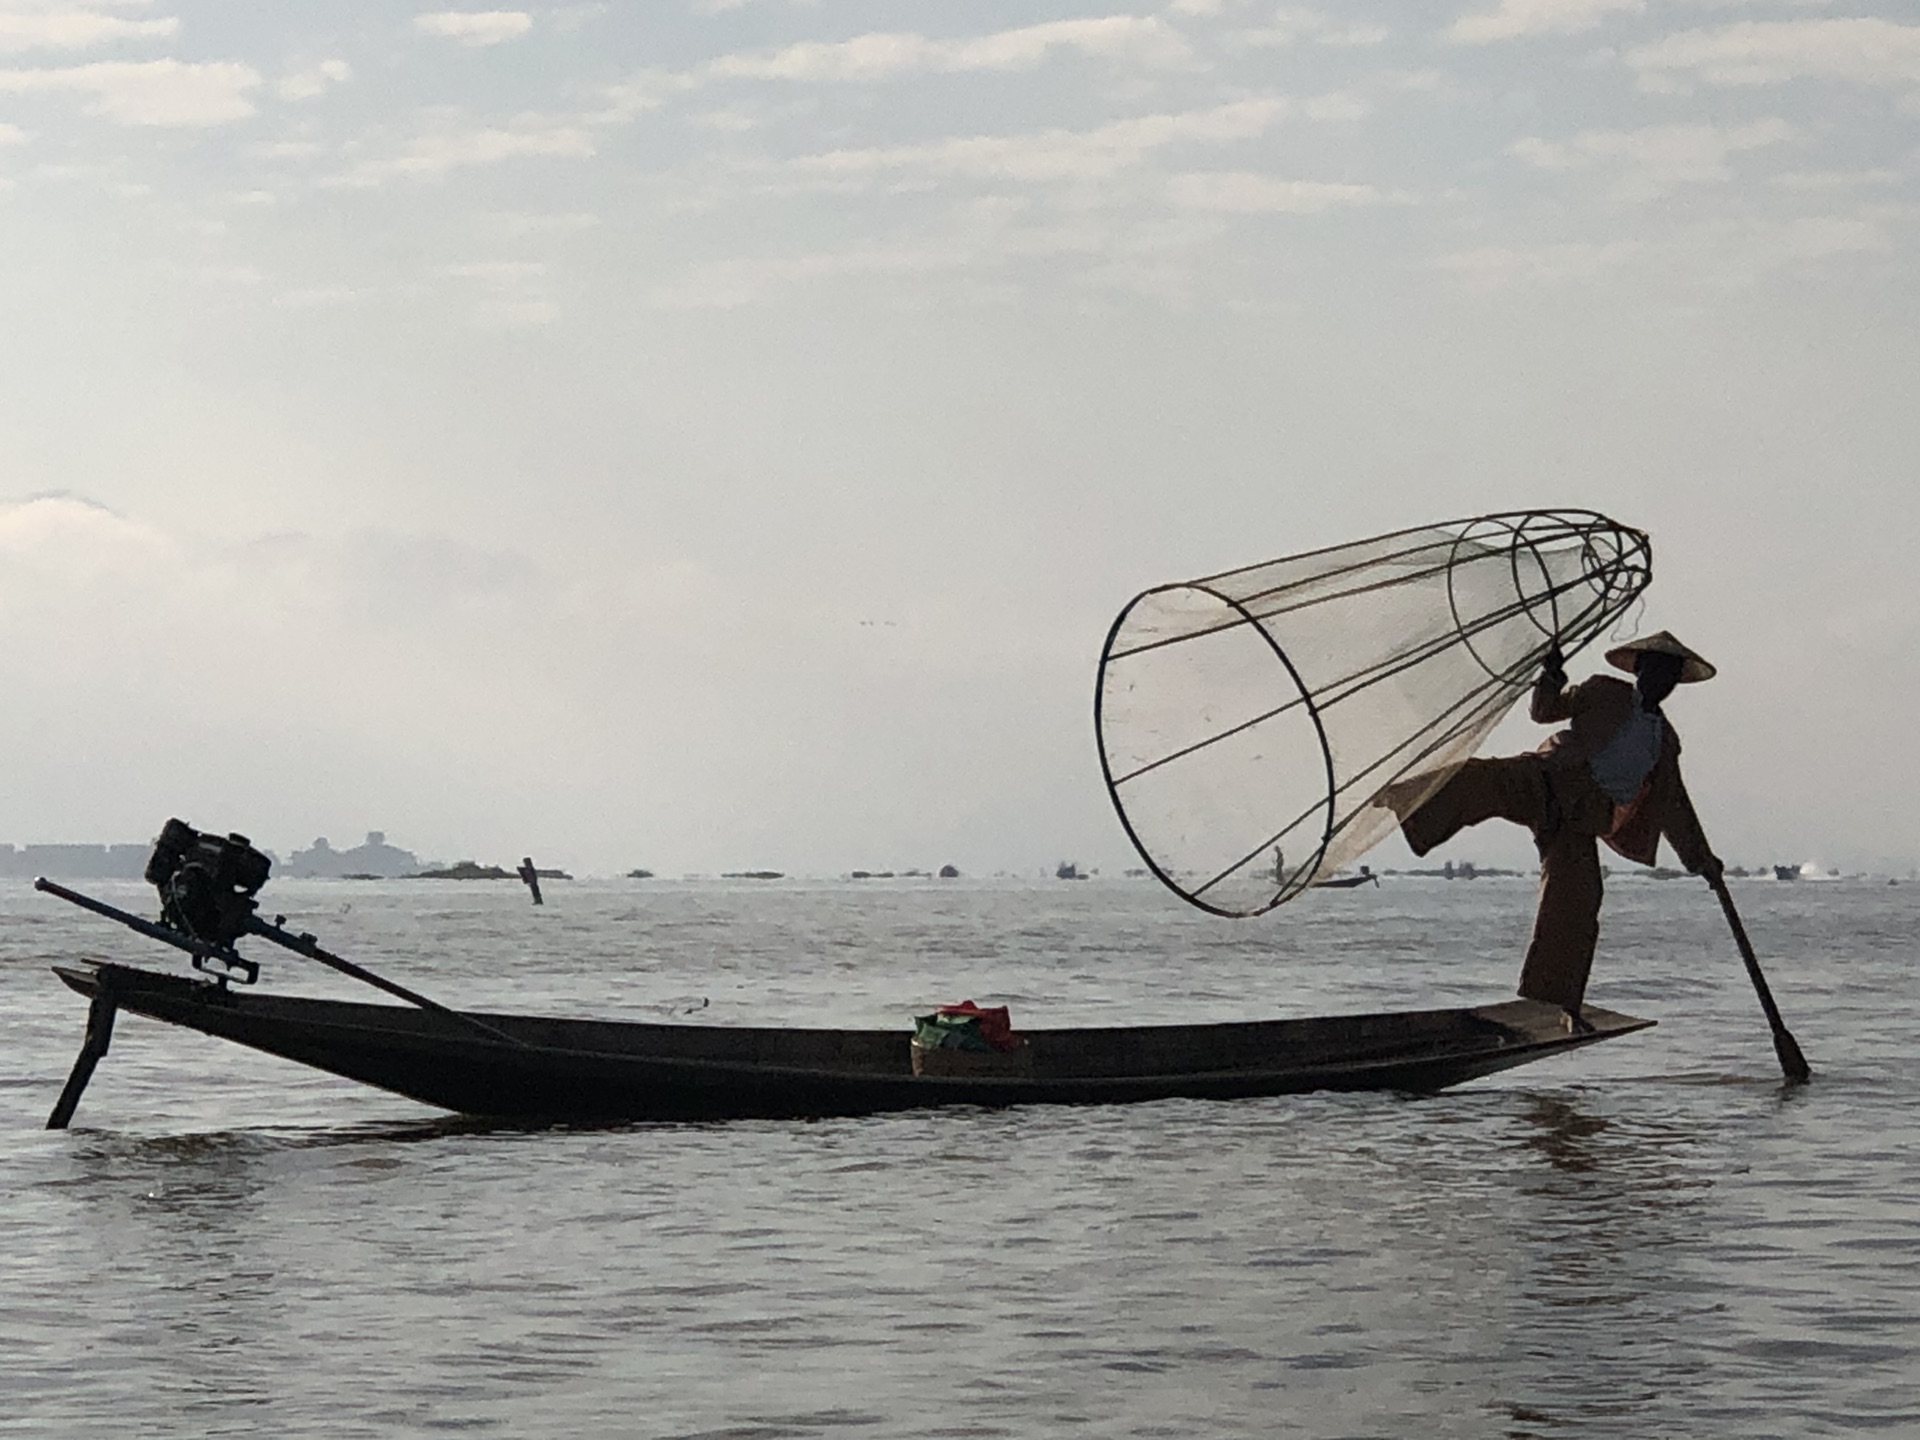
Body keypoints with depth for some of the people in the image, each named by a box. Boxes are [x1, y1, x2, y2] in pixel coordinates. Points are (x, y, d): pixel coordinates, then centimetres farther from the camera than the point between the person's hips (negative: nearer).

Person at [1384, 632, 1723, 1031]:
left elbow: (1675, 809, 32)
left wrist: (1701, 858, 33)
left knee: (1577, 909, -7)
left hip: (1581, 820, 4)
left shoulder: (1666, 742, 25)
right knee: (1485, 781, -34)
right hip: (1550, 780, -4)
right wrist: (1552, 676, -13)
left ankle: (1559, 1008, 3)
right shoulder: (1604, 694, 14)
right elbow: (1547, 710, 7)